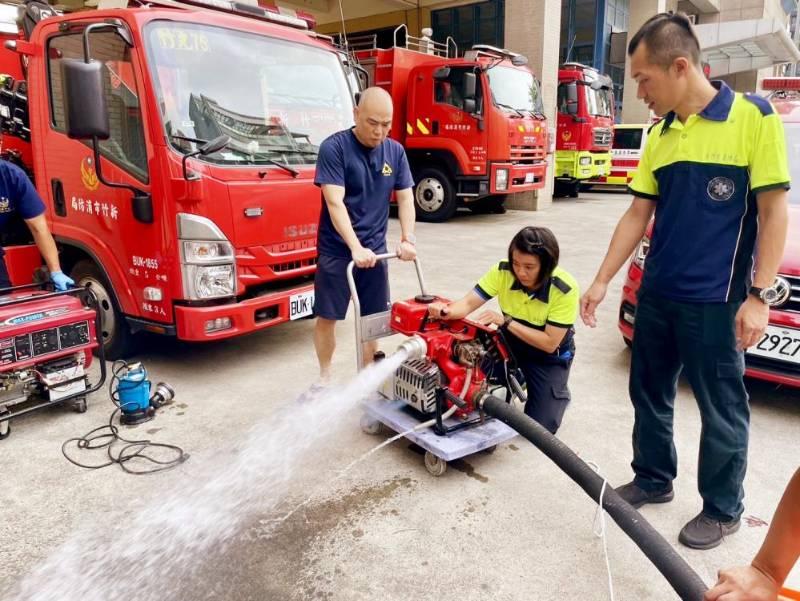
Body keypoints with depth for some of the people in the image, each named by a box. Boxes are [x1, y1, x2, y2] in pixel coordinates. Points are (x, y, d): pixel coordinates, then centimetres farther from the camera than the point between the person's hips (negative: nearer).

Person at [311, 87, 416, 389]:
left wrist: (408, 239, -11)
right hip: (336, 250, -4)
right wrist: (356, 247, -30)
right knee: (327, 316, 5)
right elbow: (335, 203, -20)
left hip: (375, 250, 4)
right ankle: (324, 375, 25)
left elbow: (405, 198, 4)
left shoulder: (395, 152, 4)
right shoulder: (333, 147, -12)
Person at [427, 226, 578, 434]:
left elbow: (549, 343, -28)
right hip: (511, 341, 3)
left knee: (540, 427, -10)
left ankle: (557, 392, 23)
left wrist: (505, 322, -35)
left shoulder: (565, 289, -29)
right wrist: (447, 311, -47)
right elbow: (469, 303, -23)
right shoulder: (503, 271, -22)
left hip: (550, 355, -3)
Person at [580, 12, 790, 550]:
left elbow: (773, 211, -10)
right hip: (656, 295, 6)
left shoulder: (753, 117, -10)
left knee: (721, 410, 8)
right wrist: (602, 281, 6)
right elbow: (638, 214, 9)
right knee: (649, 394, 16)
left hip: (715, 302, -6)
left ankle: (723, 508, 27)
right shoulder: (659, 135, 7)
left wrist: (758, 295, -14)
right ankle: (653, 479, 36)